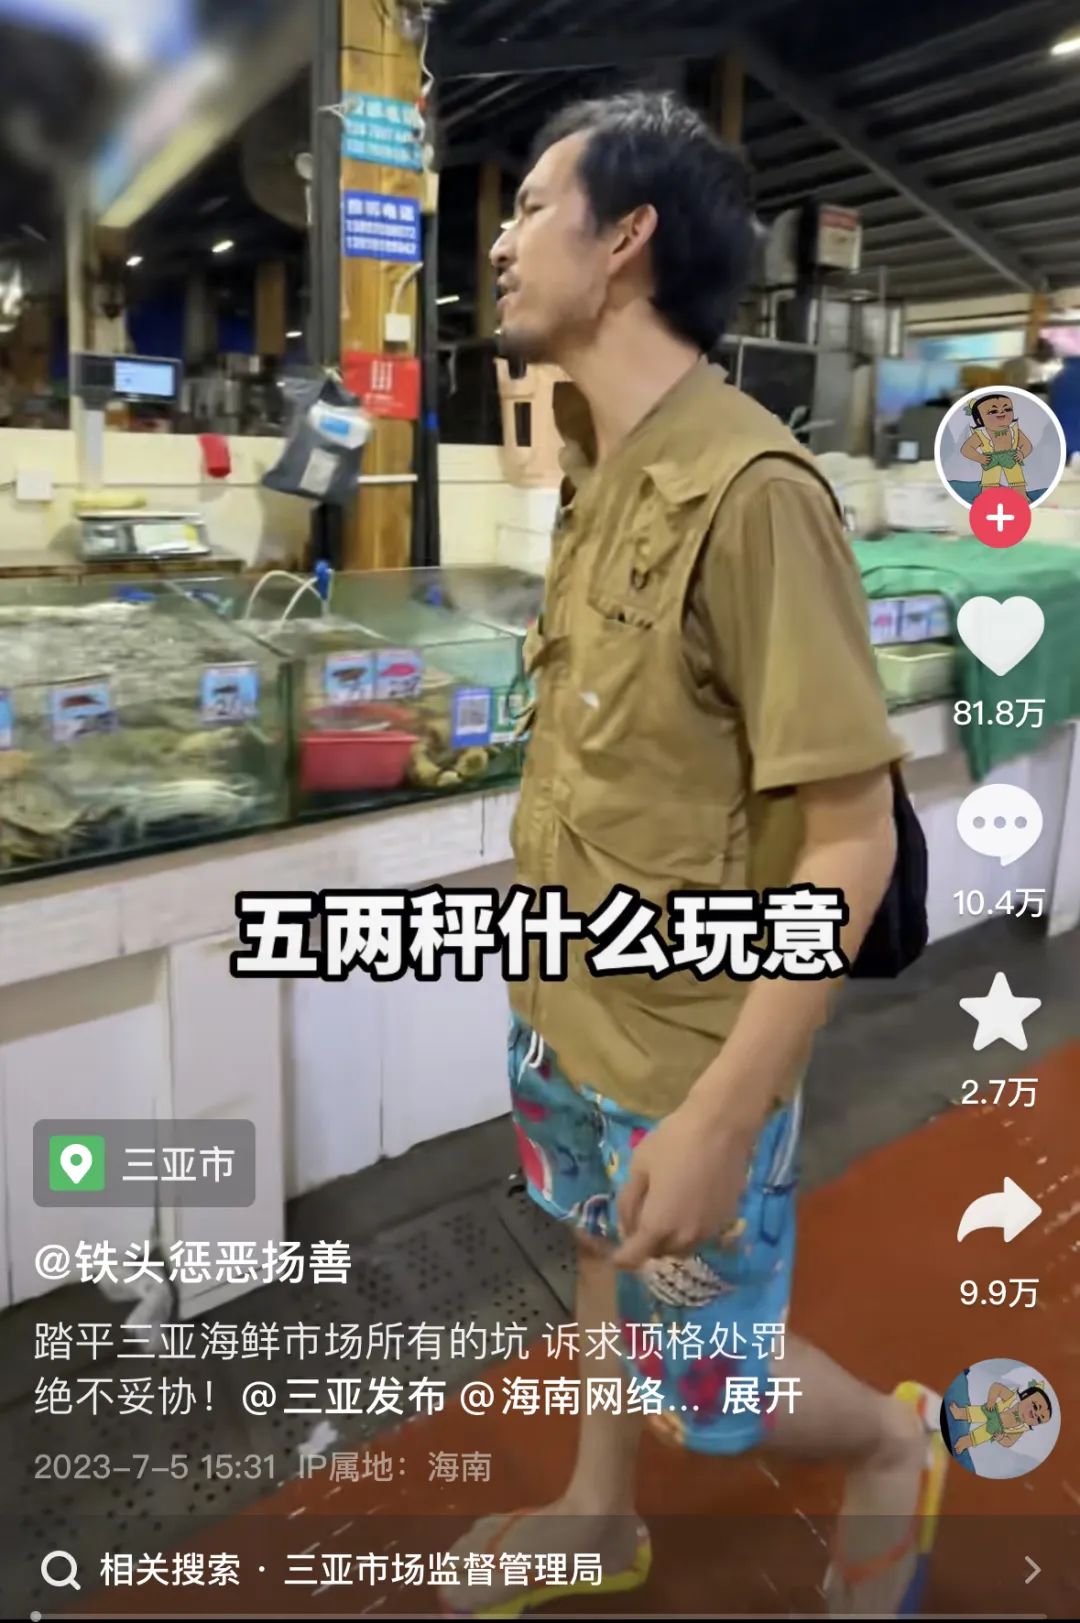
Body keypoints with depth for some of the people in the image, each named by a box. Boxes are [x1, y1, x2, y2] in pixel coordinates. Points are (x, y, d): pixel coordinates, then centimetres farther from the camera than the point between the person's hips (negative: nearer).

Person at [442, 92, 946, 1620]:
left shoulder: (749, 487, -24)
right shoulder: (600, 471, 3)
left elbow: (852, 840, -24)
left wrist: (724, 1116, -24)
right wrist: (545, 968, 17)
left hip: (687, 1044, -8)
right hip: (566, 1003, 8)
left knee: (702, 1378, 13)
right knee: (611, 1265, 27)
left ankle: (898, 1443, 44)